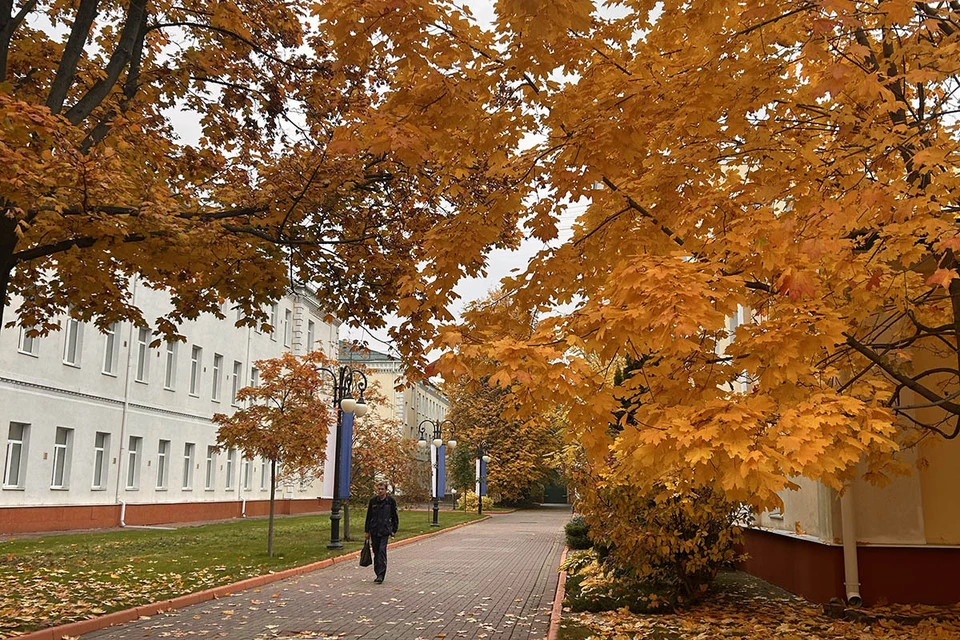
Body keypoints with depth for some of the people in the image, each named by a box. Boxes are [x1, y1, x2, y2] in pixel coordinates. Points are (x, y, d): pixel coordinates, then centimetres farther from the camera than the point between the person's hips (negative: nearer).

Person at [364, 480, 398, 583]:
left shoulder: (391, 501, -1)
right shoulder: (373, 500, 5)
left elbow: (395, 516, 5)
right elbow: (369, 516, 11)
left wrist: (394, 530, 3)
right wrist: (367, 531, 10)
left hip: (385, 531, -3)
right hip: (374, 530, 3)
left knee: (382, 551, -13)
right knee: (376, 552, 9)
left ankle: (381, 575, -13)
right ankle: (378, 574, 19)